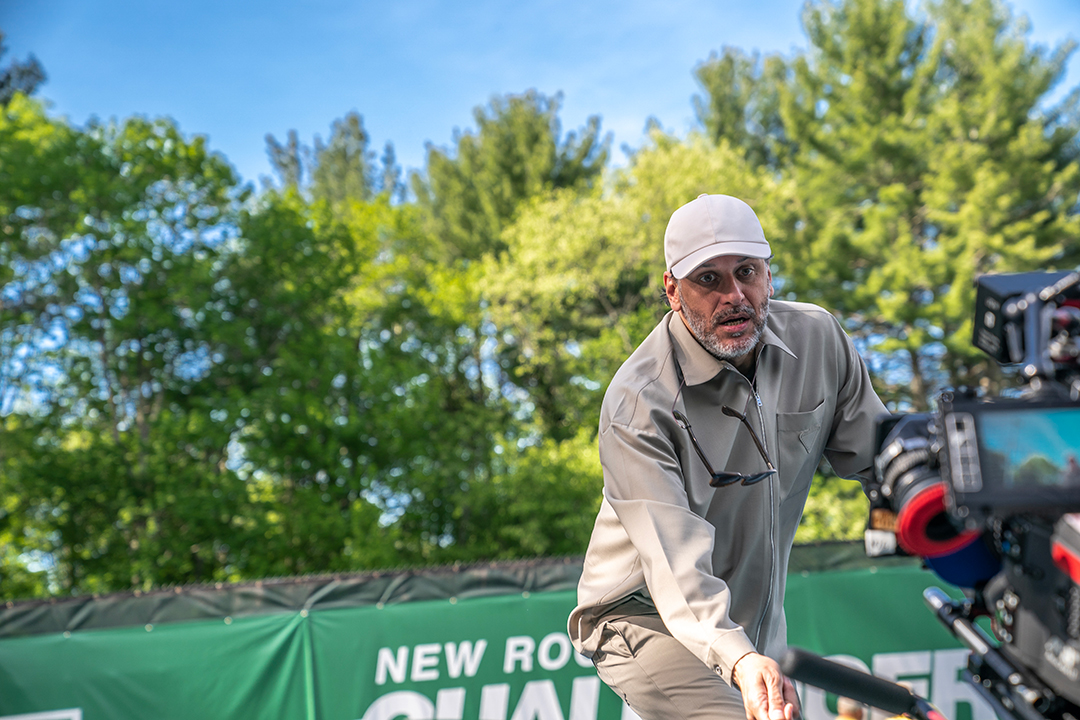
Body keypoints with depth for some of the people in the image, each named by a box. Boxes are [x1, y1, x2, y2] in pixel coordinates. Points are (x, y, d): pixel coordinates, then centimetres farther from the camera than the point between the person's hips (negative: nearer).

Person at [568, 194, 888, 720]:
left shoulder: (819, 340, -6)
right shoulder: (636, 404, -25)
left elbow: (881, 456, 6)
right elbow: (676, 562, -33)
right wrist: (739, 661, -47)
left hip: (760, 626, 7)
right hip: (644, 614, -6)